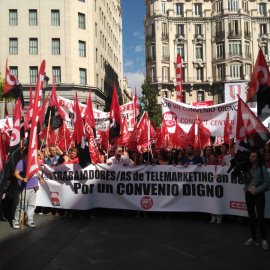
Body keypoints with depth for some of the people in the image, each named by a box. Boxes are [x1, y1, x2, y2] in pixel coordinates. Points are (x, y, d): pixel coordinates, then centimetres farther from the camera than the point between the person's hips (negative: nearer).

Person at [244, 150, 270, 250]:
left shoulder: (262, 168, -7)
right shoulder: (247, 167, 6)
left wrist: (257, 190, -14)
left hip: (258, 194, -5)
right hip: (248, 194, 5)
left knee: (260, 217, -8)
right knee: (251, 217, 11)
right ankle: (253, 238, 22)